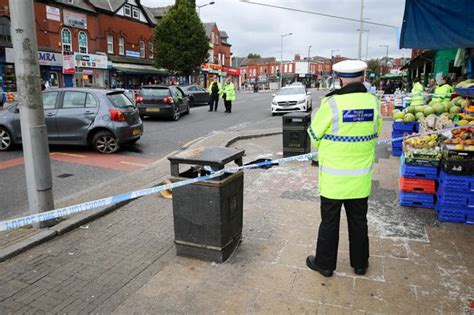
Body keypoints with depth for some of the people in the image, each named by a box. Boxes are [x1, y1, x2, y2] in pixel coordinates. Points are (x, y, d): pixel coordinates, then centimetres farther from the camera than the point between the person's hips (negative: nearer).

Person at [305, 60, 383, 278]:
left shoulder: (332, 103, -19)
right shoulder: (373, 102, -6)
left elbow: (314, 136, -7)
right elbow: (376, 133, 7)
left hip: (333, 177, -4)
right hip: (361, 177, 4)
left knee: (329, 221, 11)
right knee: (358, 220, 19)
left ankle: (325, 264, 27)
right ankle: (360, 263, 35)